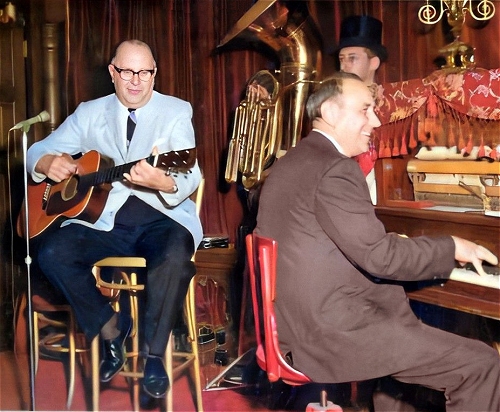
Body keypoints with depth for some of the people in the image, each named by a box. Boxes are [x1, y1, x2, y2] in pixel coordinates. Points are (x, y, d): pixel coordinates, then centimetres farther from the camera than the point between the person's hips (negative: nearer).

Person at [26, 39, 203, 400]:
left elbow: (191, 179, -13)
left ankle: (155, 356, -14)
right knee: (52, 251, -23)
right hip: (106, 219, 3)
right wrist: (49, 163, -12)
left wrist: (161, 182, -37)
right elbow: (37, 151, 14)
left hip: (162, 216, -3)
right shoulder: (90, 113, 11)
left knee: (174, 255, -35)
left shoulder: (177, 111, 1)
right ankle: (111, 330, 0)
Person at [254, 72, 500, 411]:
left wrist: (392, 244, 18)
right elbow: (379, 257, -21)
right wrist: (452, 247, -7)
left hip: (296, 319, 11)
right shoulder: (334, 169, -17)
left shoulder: (291, 163, 14)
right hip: (330, 330, -11)